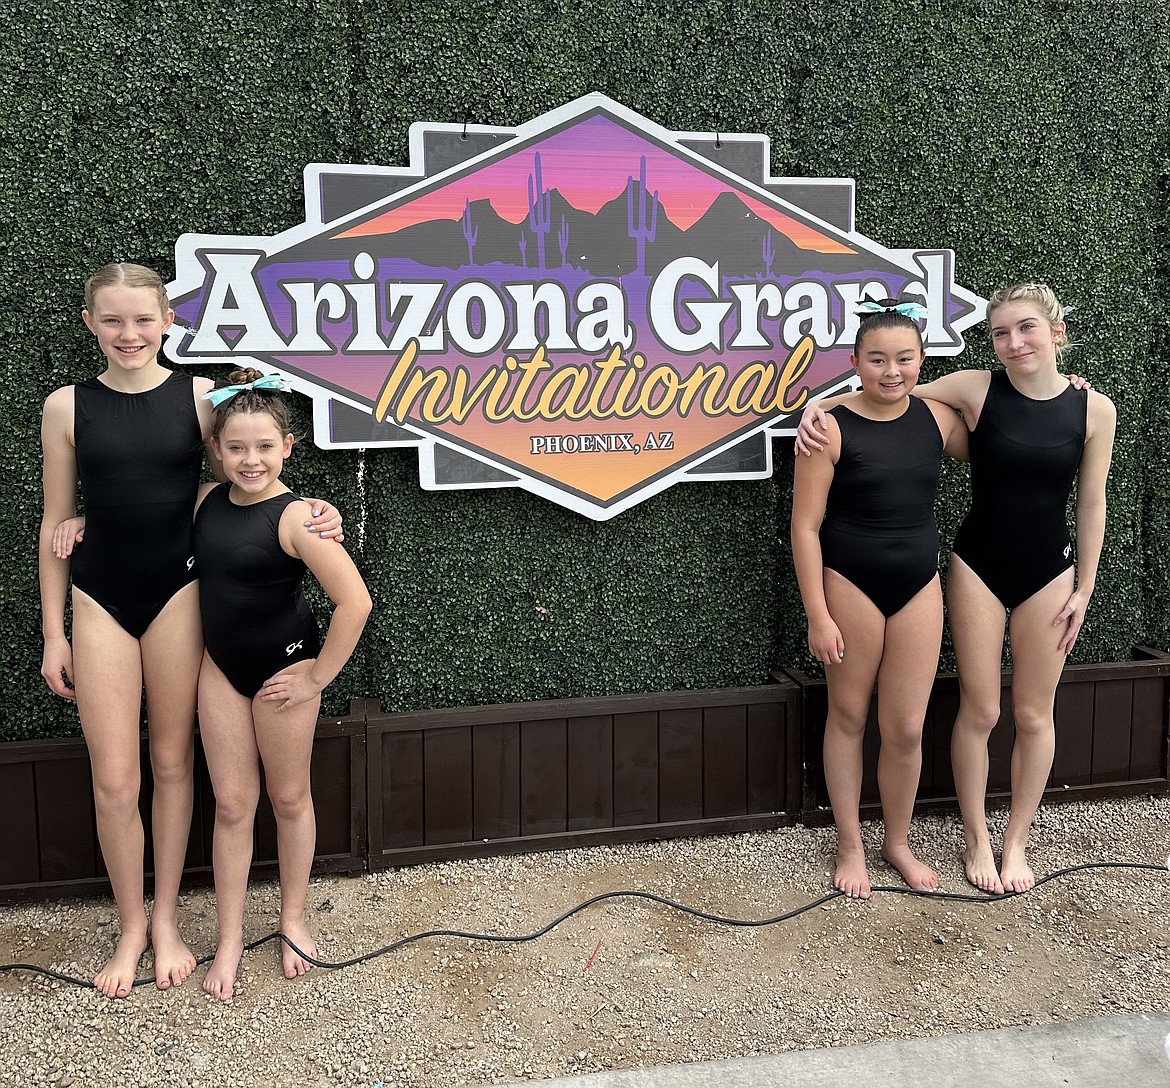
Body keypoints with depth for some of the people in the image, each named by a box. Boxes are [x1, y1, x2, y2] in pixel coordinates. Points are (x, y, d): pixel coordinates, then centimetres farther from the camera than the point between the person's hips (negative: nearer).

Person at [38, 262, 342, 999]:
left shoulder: (202, 397, -2)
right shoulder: (68, 406, 0)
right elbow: (56, 525, 5)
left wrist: (315, 516, -12)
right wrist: (54, 633, 4)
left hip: (178, 593, 0)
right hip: (101, 599, 1)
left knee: (173, 763, 11)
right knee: (114, 780, 3)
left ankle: (166, 920, 28)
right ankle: (131, 924, 25)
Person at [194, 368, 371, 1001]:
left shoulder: (295, 517, -22)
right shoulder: (206, 500, -3)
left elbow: (355, 602, -28)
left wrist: (319, 676, -19)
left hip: (281, 667, -4)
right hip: (220, 667, 4)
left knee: (289, 798, 13)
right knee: (232, 803, 9)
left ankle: (292, 920, 33)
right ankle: (230, 937, 23)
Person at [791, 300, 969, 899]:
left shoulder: (936, 418, 1)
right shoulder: (831, 427, -13)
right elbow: (805, 526, -12)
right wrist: (818, 616, -13)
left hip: (918, 586, 3)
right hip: (850, 585, -3)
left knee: (906, 728, 7)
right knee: (848, 717, 11)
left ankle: (898, 842, 30)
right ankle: (850, 845, 28)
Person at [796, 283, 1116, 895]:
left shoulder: (1094, 409, -5)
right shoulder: (976, 389, -8)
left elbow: (1091, 503, 1)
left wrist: (1084, 588, 2)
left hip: (1049, 573, 1)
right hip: (978, 568, -1)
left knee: (1034, 716, 9)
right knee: (979, 711, 6)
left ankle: (1016, 841, 27)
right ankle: (976, 837, 24)